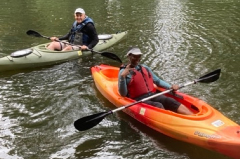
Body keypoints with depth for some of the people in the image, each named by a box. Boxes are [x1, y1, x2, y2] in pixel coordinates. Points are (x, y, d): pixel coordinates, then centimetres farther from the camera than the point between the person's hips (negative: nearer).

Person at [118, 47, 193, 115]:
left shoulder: (145, 68, 20)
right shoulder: (123, 72, 2)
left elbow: (158, 81, 26)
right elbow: (123, 94, -6)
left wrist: (171, 87, 10)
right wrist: (122, 76, -19)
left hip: (152, 95, 4)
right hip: (138, 100, -4)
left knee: (171, 101, -22)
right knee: (158, 106, -32)